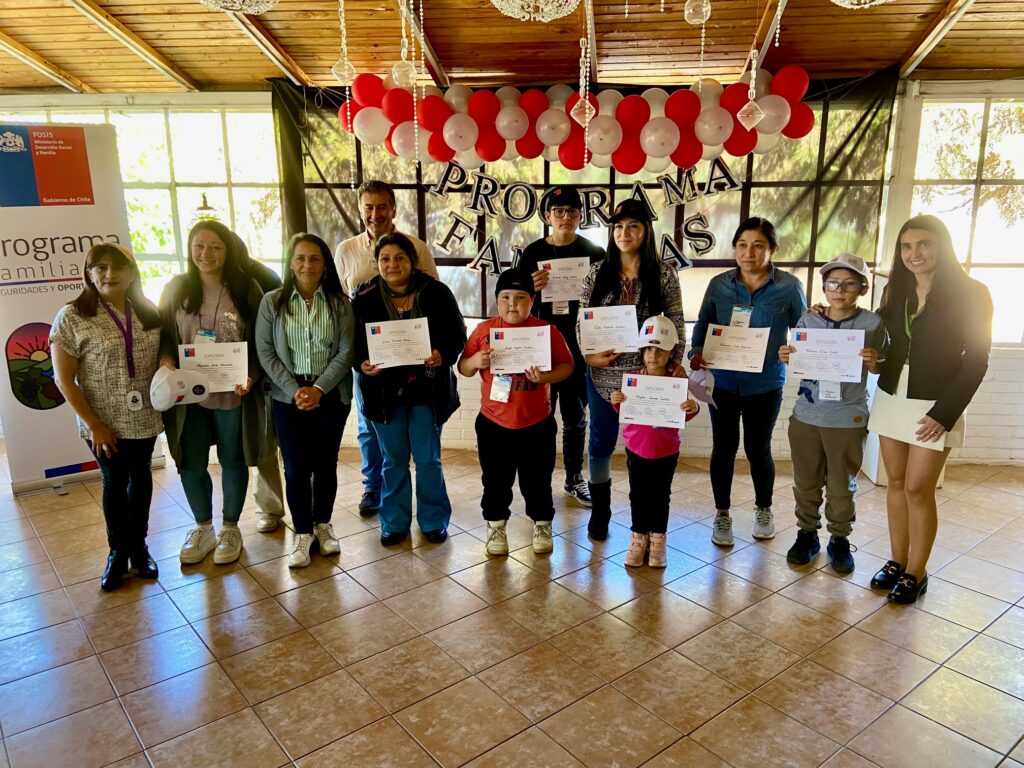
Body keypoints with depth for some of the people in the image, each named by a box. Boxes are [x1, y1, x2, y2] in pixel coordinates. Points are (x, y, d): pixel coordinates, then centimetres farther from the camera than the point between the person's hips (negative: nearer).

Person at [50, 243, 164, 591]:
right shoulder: (72, 317, -11)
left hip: (145, 418, 3)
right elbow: (64, 380, -10)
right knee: (114, 483, 11)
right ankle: (117, 551, 30)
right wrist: (93, 425, -12)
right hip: (104, 424, -3)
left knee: (140, 478, 15)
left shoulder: (148, 312, 1)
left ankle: (139, 545, 33)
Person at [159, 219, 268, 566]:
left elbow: (260, 342, -2)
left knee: (233, 462, 11)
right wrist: (166, 362, -14)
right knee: (191, 464, 11)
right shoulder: (176, 289, 2)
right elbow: (163, 333, 6)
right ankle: (203, 528, 33)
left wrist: (251, 377, -17)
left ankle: (230, 529, 31)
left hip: (232, 394, -2)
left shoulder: (247, 289, -4)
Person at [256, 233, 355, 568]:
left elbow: (346, 352, -5)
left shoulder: (340, 303, 0)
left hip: (331, 395, 0)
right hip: (288, 396, 0)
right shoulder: (272, 302, 0)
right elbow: (265, 352, -3)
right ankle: (303, 533, 18)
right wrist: (293, 390, -13)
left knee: (325, 464, 10)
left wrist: (319, 389, -14)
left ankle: (323, 524, 28)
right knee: (296, 467, 3)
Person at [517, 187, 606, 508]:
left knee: (575, 417, 13)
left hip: (580, 348, 1)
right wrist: (531, 288, -19)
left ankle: (574, 479, 27)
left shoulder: (594, 252, 2)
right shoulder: (533, 252, 0)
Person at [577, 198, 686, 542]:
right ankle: (600, 510, 28)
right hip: (603, 373, 2)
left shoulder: (664, 274, -1)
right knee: (601, 442, 11)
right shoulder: (597, 273, 3)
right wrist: (589, 355, -10)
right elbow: (581, 322, 4)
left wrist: (676, 362, -8)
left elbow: (676, 323, 1)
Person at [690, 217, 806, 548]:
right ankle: (722, 515, 26)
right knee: (723, 448, 8)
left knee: (758, 448, 12)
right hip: (723, 381, 1)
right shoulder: (719, 284, -1)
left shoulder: (789, 286, -5)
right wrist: (697, 352, -12)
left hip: (765, 383, -1)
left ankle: (764, 509, 37)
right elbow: (702, 325, 6)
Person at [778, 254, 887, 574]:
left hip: (848, 419, -2)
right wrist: (786, 358, -10)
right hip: (806, 415, 2)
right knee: (806, 481, 13)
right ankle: (807, 533, 30)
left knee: (841, 485, 10)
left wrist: (874, 363, -19)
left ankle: (840, 539, 28)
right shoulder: (808, 321, 0)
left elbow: (883, 370, 2)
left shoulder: (872, 324, -5)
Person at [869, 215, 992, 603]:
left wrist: (944, 413, -15)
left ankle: (917, 572, 13)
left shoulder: (970, 293, -8)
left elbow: (976, 360, -9)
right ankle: (897, 561, 22)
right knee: (897, 483, 10)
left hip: (935, 406, -5)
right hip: (891, 398, 5)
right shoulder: (894, 290, 7)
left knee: (918, 488, -2)